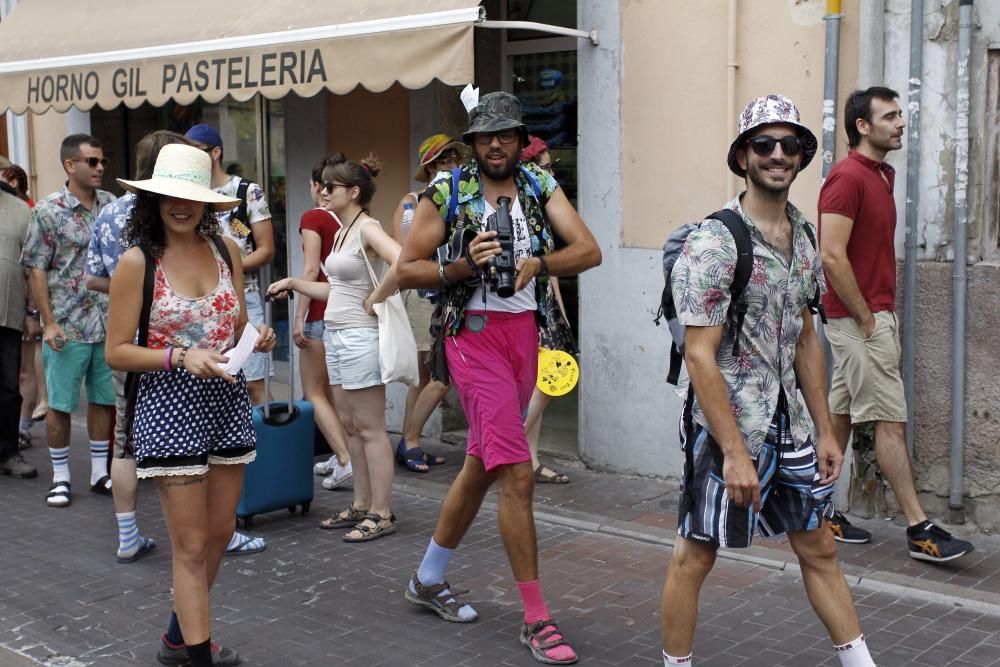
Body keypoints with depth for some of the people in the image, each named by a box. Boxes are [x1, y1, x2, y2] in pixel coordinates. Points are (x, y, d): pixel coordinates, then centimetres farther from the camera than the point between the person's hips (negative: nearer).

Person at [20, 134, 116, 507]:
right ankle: (60, 477, 17)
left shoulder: (112, 206, 6)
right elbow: (36, 271, -6)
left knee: (105, 399, 11)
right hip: (68, 327, -4)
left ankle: (100, 473, 23)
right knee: (60, 404, 4)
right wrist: (49, 322, -12)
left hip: (110, 325, 4)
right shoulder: (48, 211, -6)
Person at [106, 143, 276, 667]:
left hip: (227, 402, 6)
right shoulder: (138, 261, -10)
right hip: (170, 407, -5)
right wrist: (181, 357, -21)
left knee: (219, 535, 15)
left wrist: (256, 338, -6)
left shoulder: (226, 250, 4)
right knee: (191, 546, -1)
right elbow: (117, 352, -8)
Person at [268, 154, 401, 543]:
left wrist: (376, 299, -22)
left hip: (359, 336, -10)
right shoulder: (343, 231, 15)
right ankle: (361, 506, 23)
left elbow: (402, 262, -32)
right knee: (350, 425, 14)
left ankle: (381, 514, 4)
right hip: (336, 334, 10)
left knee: (370, 428, -3)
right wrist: (293, 284, 18)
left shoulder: (367, 228, -13)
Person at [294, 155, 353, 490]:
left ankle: (345, 460, -10)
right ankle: (339, 456, 20)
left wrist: (299, 318, -12)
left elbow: (311, 270, -14)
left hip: (322, 311, -6)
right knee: (334, 391, 18)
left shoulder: (313, 218, -8)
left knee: (314, 393, 2)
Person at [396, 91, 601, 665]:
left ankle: (429, 580, 35)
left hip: (525, 332, 5)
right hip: (475, 333, -5)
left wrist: (537, 263, -23)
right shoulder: (446, 192, -4)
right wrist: (464, 266, -19)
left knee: (482, 464, 16)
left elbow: (589, 250, -6)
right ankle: (536, 620, -2)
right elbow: (408, 269, -4)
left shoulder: (541, 187, 6)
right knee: (518, 473, -11)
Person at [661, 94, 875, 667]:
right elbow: (700, 356, -19)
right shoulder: (714, 243, -16)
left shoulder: (803, 238, 9)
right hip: (726, 424, -7)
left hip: (787, 424, 8)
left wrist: (825, 430, 13)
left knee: (819, 547, 16)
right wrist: (734, 452, -21)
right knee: (696, 555, 5)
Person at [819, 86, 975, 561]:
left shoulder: (880, 176, 16)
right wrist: (867, 318, -16)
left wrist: (888, 315, 14)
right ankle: (919, 530, 0)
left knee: (840, 414, 12)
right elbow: (832, 256, -22)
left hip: (874, 316, 9)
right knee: (891, 421, -6)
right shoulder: (847, 177, -15)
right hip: (859, 320, -9)